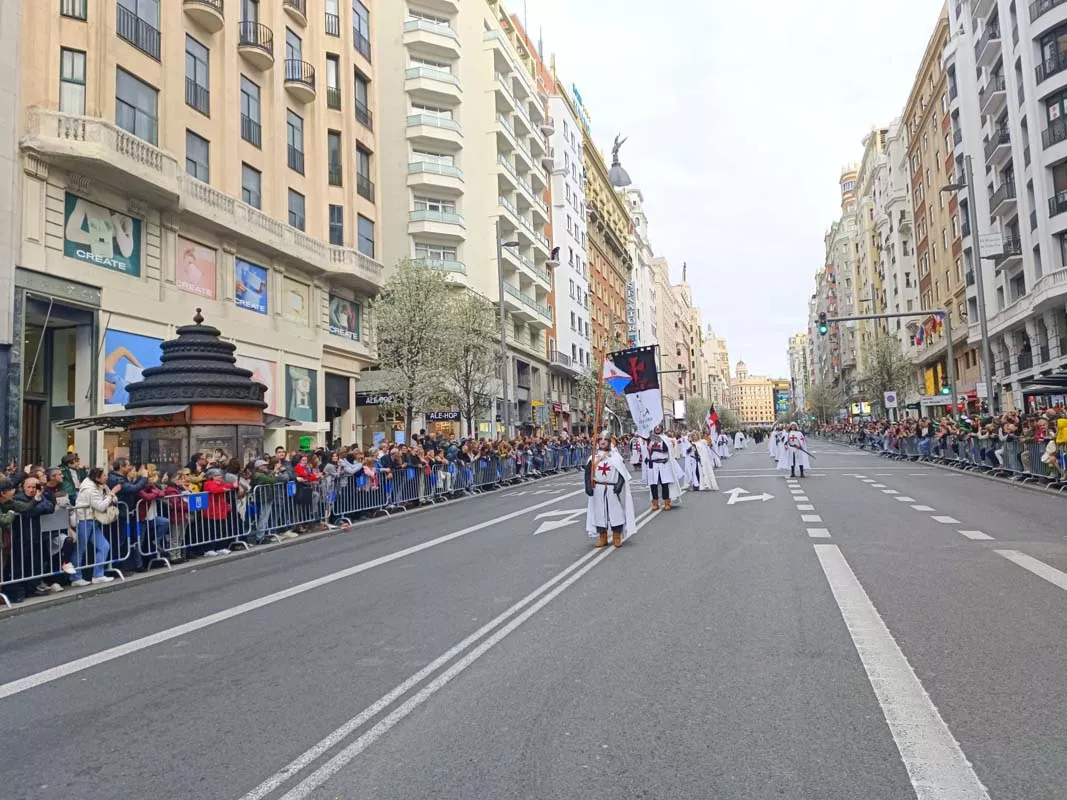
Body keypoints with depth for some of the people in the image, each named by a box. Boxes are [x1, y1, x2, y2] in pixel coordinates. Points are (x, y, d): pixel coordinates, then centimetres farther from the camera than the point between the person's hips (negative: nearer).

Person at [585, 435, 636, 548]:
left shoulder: (616, 456, 0)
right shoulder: (594, 457, 5)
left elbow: (623, 472, -3)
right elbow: (588, 473, 4)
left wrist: (619, 484, -17)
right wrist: (588, 486, -8)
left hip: (613, 489, -2)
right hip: (598, 489, 2)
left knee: (616, 512, 0)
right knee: (599, 513, 6)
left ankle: (617, 538, 12)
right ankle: (602, 538, 18)